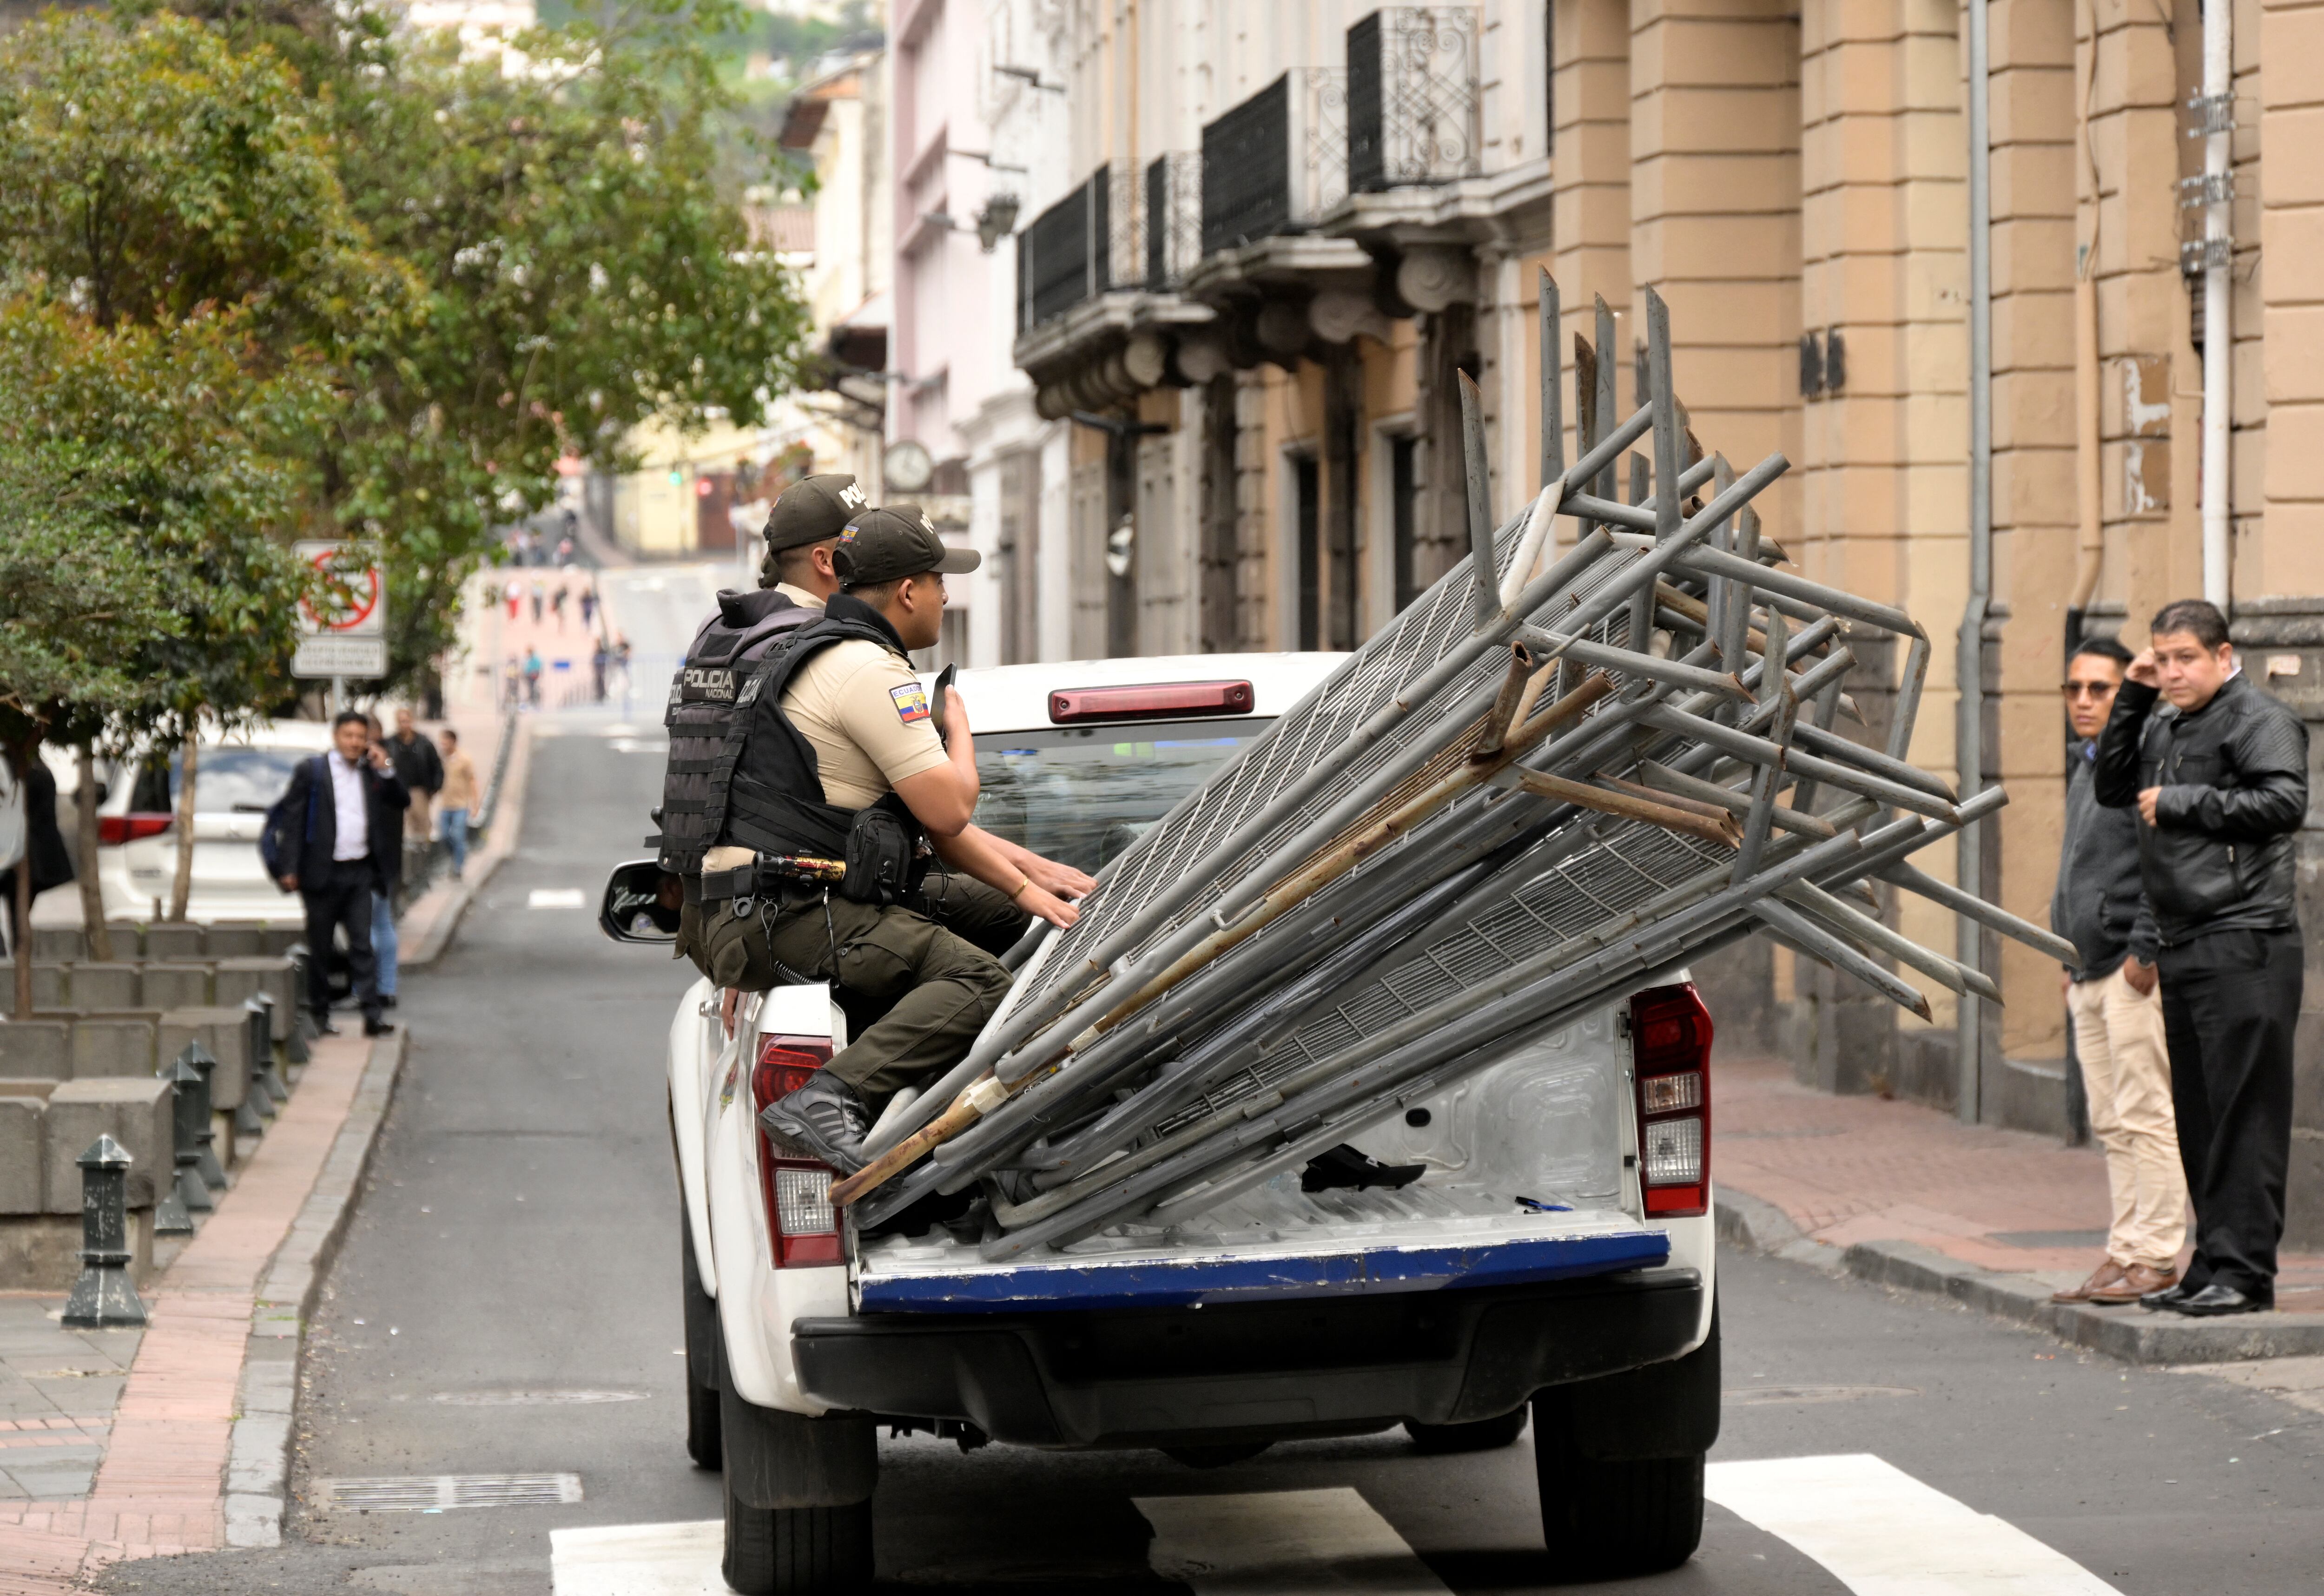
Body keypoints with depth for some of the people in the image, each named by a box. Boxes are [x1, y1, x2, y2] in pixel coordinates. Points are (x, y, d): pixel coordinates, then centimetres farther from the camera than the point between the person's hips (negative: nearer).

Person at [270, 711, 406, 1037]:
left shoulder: (370, 772, 9)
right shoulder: (311, 771, -2)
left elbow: (402, 802, 13)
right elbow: (292, 818, -4)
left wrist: (385, 771, -3)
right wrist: (291, 869, -10)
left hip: (360, 872, 3)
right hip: (323, 873, -3)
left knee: (362, 945, -1)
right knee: (320, 948, 6)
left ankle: (372, 1016, -5)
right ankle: (319, 1015, 15)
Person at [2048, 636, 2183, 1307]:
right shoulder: (2083, 768, 19)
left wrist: (2144, 952, -19)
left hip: (2134, 972, -9)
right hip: (2091, 974, 9)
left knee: (2144, 1117, -7)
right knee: (2111, 1123, 9)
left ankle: (2154, 1256, -5)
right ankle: (2125, 1254, 13)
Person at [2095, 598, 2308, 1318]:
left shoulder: (2259, 719, -6)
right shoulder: (2164, 725, 18)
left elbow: (2286, 801, -18)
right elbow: (2112, 788, 19)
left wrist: (2182, 803, -12)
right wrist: (2132, 699, 10)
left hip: (2244, 947, -8)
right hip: (2180, 946, 9)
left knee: (2245, 1112, -7)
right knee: (2198, 1116, 11)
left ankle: (2244, 1271, -6)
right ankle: (2211, 1262, 17)